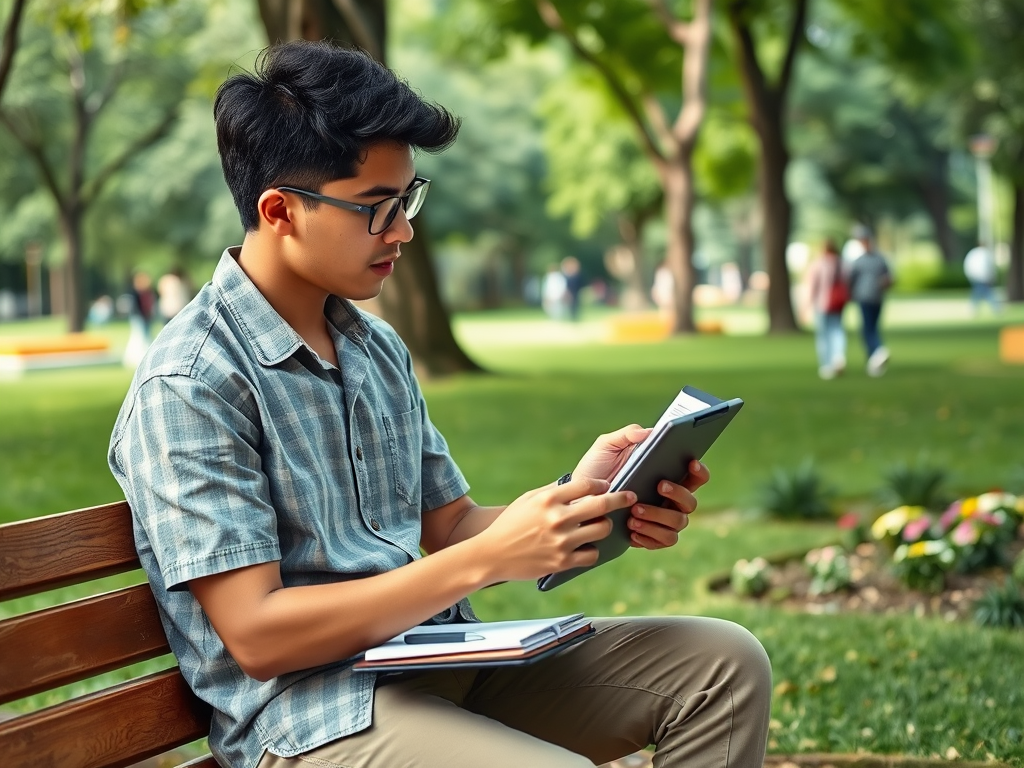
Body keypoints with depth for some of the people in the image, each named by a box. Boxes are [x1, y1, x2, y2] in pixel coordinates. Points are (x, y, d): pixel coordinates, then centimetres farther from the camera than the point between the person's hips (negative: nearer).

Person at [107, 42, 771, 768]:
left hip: (445, 656, 8)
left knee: (725, 663, -2)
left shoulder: (380, 347, 12)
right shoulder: (190, 385, -14)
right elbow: (255, 635, -18)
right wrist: (489, 559, -22)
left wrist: (577, 500, -6)